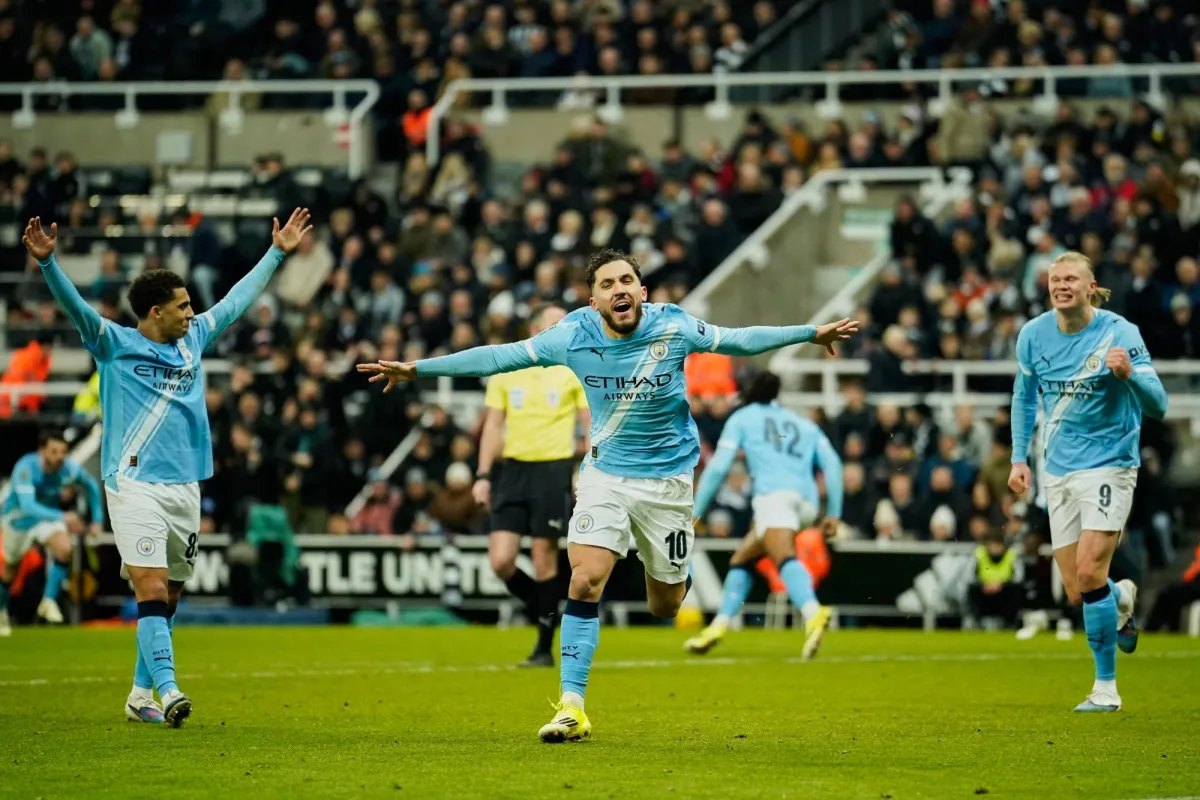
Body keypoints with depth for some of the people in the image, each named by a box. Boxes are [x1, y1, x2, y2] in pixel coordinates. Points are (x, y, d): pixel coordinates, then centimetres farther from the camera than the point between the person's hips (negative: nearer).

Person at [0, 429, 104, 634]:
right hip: (17, 517, -2)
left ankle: (49, 601, -9)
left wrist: (97, 519, -2)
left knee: (64, 549, -25)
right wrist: (62, 517, -58)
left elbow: (92, 486, -1)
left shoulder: (69, 469, -23)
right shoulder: (26, 468, -36)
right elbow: (27, 505, -47)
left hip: (47, 515, 2)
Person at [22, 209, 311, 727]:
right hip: (135, 485, -6)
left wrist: (277, 252, 30)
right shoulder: (114, 345, -1)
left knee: (168, 597, 8)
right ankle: (167, 688, -24)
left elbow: (237, 301, 25)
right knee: (151, 589, -16)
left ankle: (141, 695, 17)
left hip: (185, 488, 6)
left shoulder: (193, 339, 15)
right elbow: (73, 305, -14)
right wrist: (47, 262, -29)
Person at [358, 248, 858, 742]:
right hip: (606, 474, 0)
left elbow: (738, 340, 1)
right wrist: (418, 369, -5)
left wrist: (811, 334, 1)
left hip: (668, 475, 0)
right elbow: (502, 356, -6)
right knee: (585, 581, -18)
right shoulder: (575, 335, -12)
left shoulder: (674, 327, -13)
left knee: (665, 606, 6)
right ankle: (572, 707, -14)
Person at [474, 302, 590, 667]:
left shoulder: (574, 370, 2)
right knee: (501, 561, -7)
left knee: (544, 559, -2)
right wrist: (483, 475, 4)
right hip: (513, 470, 2)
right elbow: (493, 425, 10)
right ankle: (542, 609, 20)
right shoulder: (505, 370, 7)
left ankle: (545, 647, 9)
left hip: (554, 470, -2)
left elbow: (590, 425, 3)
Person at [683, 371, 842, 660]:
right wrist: (834, 513, 13)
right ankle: (718, 627, 17)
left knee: (785, 558, -30)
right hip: (807, 501, 6)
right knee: (742, 559, 22)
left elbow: (718, 468, 11)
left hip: (774, 494, -6)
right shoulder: (804, 424, 32)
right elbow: (832, 464, 16)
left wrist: (696, 513, 14)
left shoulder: (742, 418, 22)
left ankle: (813, 614, -56)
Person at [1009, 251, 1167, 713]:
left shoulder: (1119, 333, -14)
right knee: (1077, 592, 4)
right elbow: (1024, 397, 18)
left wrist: (1129, 374, -38)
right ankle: (1122, 600, 41)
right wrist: (1019, 458, 11)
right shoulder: (1033, 335, 0)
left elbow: (1157, 407, -18)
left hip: (1108, 463, -5)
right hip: (1058, 469, 5)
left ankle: (1106, 688, -7)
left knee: (1089, 573, -18)